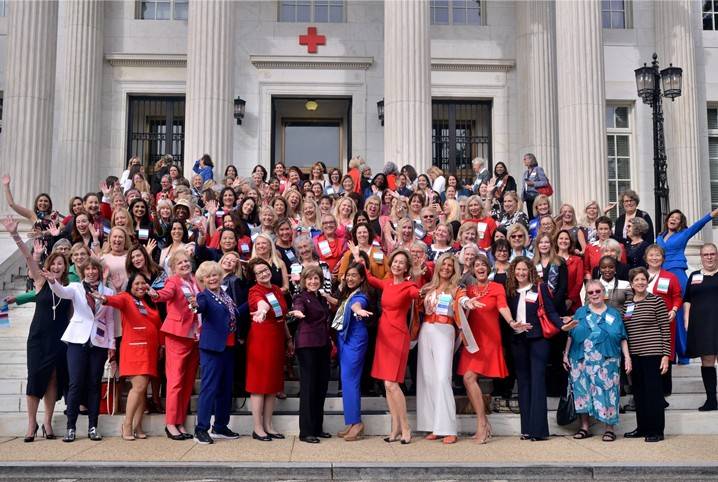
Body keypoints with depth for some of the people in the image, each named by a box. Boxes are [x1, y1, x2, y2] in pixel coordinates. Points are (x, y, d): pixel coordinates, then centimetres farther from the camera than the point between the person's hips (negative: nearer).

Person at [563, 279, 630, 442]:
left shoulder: (614, 314, 9)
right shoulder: (580, 313, 10)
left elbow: (623, 339, 8)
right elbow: (571, 336, 10)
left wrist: (627, 357, 0)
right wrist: (566, 355, 5)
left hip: (607, 363, -1)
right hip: (582, 362, 1)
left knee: (607, 392, -3)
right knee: (583, 392, 3)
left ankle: (609, 429, 7)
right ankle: (584, 427, 12)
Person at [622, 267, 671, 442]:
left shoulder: (656, 301, -4)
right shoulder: (626, 305, 10)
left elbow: (665, 329, -6)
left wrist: (666, 355, -10)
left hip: (652, 354, -5)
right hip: (634, 355, 5)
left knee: (654, 392, -1)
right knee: (639, 393, 11)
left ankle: (656, 431, 8)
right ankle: (642, 427, 21)